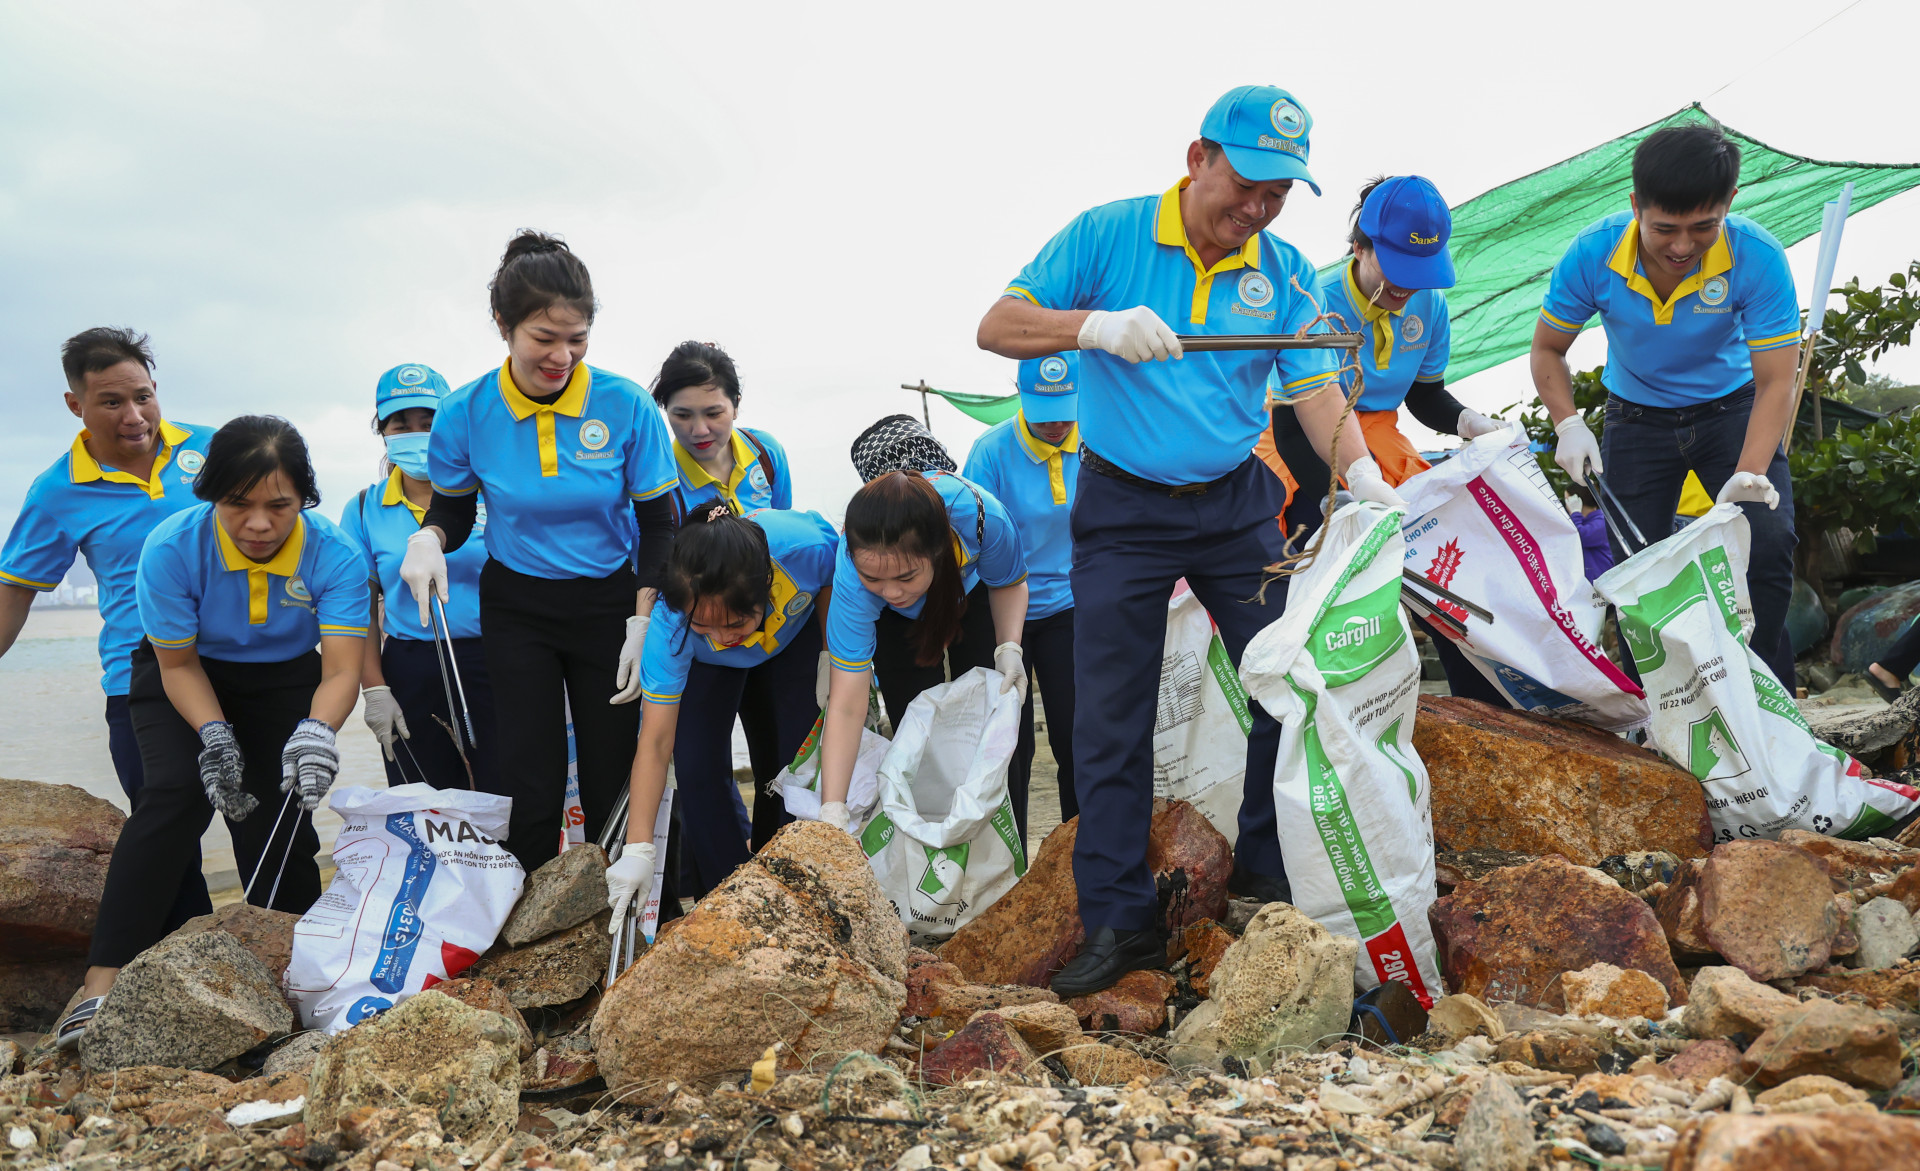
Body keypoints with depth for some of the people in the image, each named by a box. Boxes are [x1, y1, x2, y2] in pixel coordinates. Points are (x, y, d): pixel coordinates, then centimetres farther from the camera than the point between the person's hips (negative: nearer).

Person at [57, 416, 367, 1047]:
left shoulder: (335, 555, -26)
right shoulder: (173, 547, -27)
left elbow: (342, 670, -28)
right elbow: (178, 664, -18)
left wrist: (317, 732, -48)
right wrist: (214, 734, -34)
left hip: (285, 682, 2)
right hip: (183, 676, -2)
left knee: (277, 816, -11)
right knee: (179, 790, -25)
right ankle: (103, 984, -29)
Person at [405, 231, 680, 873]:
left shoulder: (625, 406, -14)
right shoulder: (466, 413, -11)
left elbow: (657, 526, -4)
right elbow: (454, 508, 6)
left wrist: (643, 627, -11)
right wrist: (428, 539, -17)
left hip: (609, 603, 0)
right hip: (516, 609, 0)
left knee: (611, 781, 5)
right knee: (529, 787, -2)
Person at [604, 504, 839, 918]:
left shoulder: (806, 547, -44)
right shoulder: (669, 625, -42)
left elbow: (832, 583, -16)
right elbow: (656, 742, -38)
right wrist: (638, 848, -41)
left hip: (797, 631, 1)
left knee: (796, 759, -4)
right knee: (696, 765, -13)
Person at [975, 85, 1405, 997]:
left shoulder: (1284, 272, 0)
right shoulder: (1107, 236, -9)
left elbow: (1314, 388, -4)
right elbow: (996, 327, -11)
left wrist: (1360, 472, -23)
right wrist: (1095, 325, -29)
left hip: (1236, 507, 3)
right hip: (1123, 511, -3)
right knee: (1110, 718, -2)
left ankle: (1271, 872, 22)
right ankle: (1119, 921, 7)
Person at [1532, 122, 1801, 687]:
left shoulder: (1758, 258, -29)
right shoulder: (1591, 256, -25)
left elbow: (1775, 382, -26)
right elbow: (1547, 349, -8)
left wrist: (1749, 476, -39)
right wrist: (1568, 424, -24)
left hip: (1732, 408, -1)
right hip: (1637, 419, 2)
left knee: (1767, 544, -19)